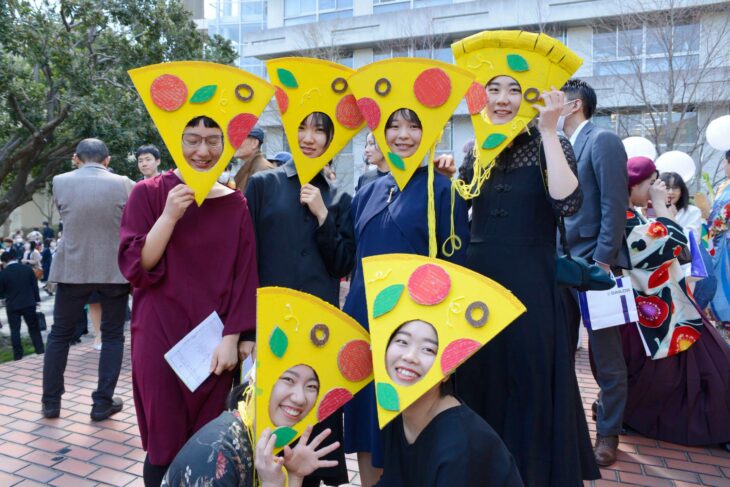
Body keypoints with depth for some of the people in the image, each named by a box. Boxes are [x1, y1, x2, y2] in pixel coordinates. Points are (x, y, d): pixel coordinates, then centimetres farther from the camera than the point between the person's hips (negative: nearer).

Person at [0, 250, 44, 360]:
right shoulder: (27, 269, -2)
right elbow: (35, 286, 2)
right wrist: (37, 300, 10)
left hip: (12, 305, -2)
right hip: (29, 303, 2)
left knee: (14, 330, 6)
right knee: (33, 327, 12)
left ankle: (18, 354, 6)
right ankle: (39, 349, 14)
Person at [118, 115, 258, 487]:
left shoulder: (235, 203, 4)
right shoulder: (149, 193, -2)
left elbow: (244, 276, 1)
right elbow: (133, 267, -8)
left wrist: (232, 338, -7)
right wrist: (169, 216, -19)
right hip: (161, 336, -2)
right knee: (166, 445, 5)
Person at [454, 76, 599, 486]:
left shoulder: (548, 145, -4)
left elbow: (567, 204, -22)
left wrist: (549, 131, -21)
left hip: (530, 286, -4)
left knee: (530, 387, 5)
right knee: (480, 385, 14)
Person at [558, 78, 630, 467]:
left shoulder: (602, 140, -9)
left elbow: (614, 205, -16)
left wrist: (602, 259, -19)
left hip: (594, 263, -8)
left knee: (606, 355, 5)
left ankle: (608, 432, 19)